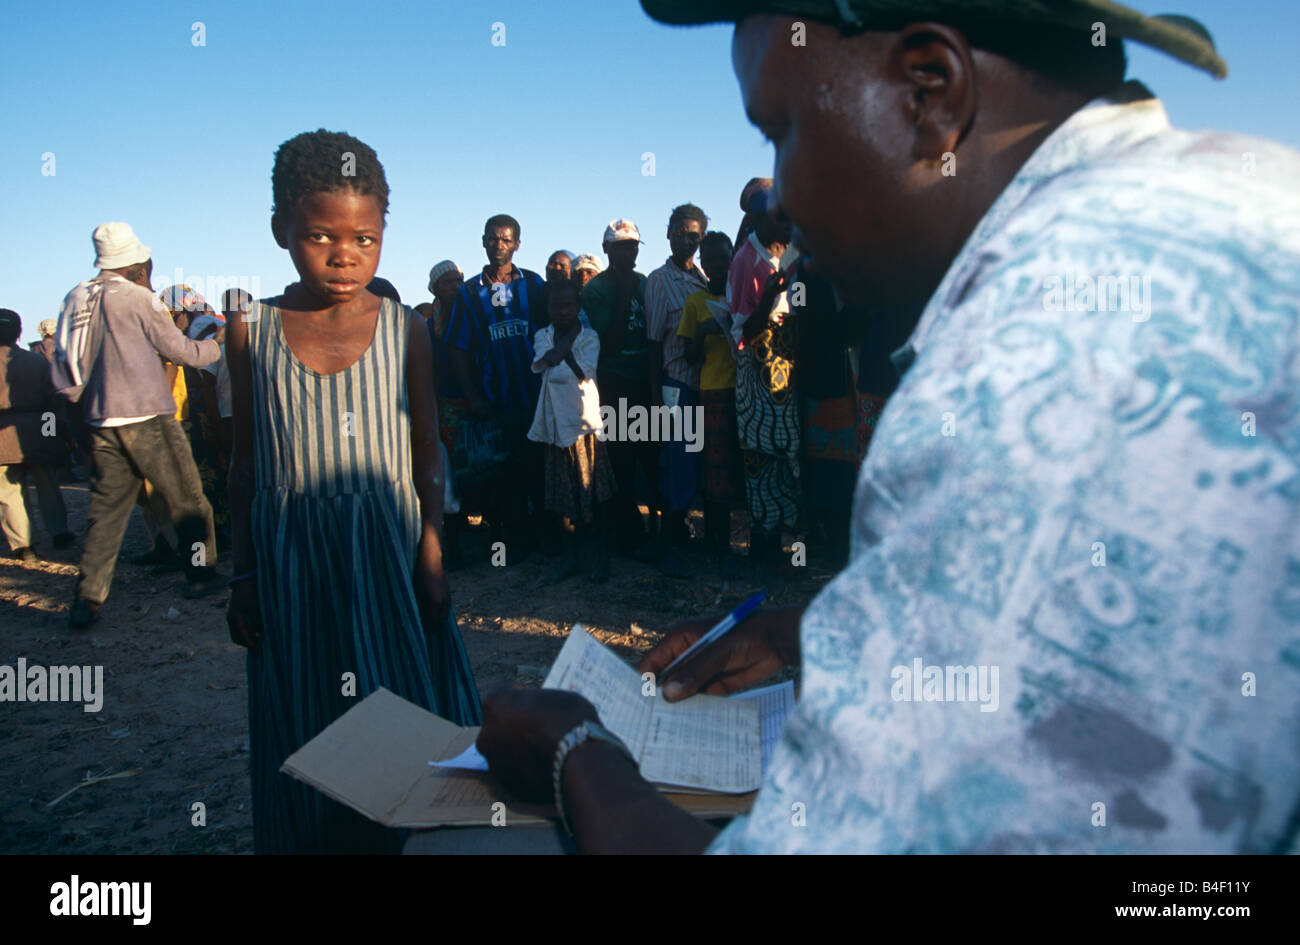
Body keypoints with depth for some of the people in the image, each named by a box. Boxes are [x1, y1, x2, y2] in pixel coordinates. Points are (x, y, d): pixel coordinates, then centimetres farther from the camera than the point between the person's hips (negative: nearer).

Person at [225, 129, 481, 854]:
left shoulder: (405, 329, -1)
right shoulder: (253, 333, 0)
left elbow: (427, 452, 3)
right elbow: (247, 463, 5)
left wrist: (432, 552, -4)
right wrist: (244, 574, 5)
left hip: (390, 550, 0)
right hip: (291, 557, 1)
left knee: (404, 709, 8)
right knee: (306, 728, 11)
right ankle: (317, 834, 31)